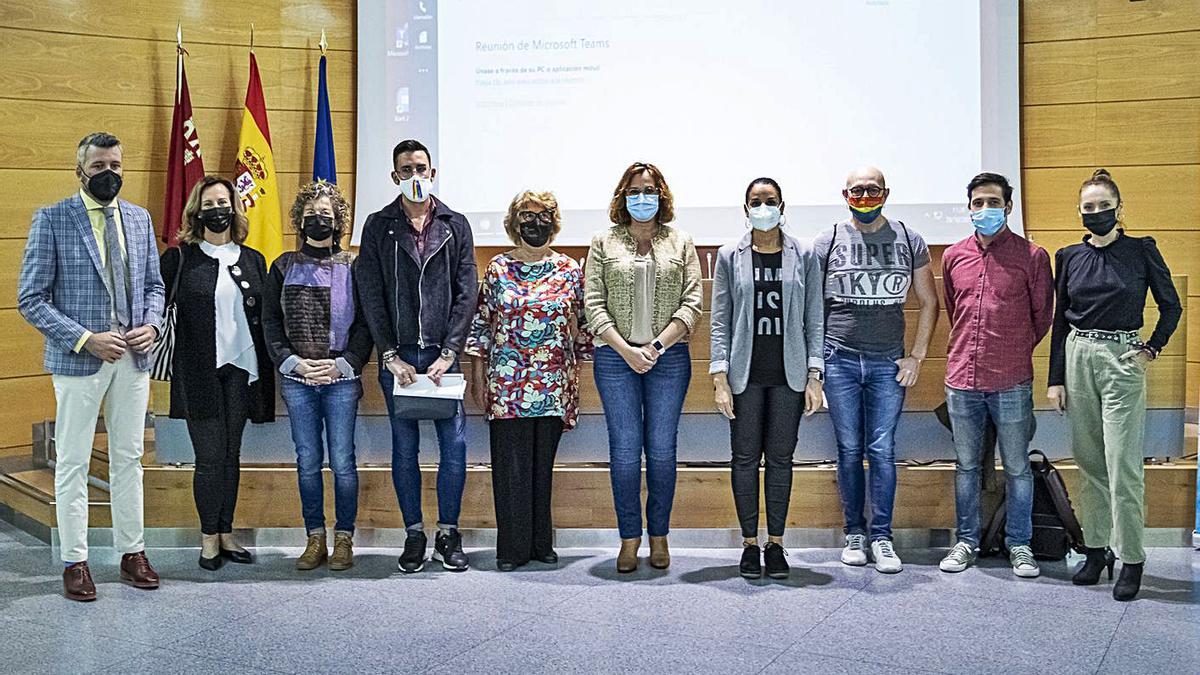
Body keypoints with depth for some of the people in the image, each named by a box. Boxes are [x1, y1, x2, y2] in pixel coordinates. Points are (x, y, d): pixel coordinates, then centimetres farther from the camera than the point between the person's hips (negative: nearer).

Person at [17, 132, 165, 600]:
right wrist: (84, 339, -17)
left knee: (128, 458, 12)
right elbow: (31, 299, -8)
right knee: (73, 462, 4)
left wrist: (151, 325, -4)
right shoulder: (52, 219, -5)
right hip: (79, 359, -4)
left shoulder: (139, 219, 9)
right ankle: (74, 562, 14)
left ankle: (131, 552, 22)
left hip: (133, 356, 4)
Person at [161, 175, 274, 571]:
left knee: (231, 454, 10)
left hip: (241, 368, 3)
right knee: (210, 457, -1)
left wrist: (266, 371, 7)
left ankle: (226, 533, 19)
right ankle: (209, 537, 11)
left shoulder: (252, 260, 11)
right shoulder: (180, 258, 0)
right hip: (199, 371, -3)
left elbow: (264, 318, 12)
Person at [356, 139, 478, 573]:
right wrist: (390, 356, -7)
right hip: (397, 355, 0)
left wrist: (449, 353, -7)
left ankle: (448, 533, 13)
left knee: (454, 445, -1)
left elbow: (467, 292, 2)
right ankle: (414, 534, 17)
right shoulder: (378, 226, 6)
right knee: (404, 447, 6)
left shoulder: (455, 225, 7)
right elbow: (371, 295, 1)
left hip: (442, 353, 0)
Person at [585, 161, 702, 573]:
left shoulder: (680, 245, 11)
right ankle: (629, 538, 10)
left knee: (662, 449, 2)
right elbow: (593, 303, 2)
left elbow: (692, 303, 2)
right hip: (616, 357, 0)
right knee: (625, 448, 0)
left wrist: (658, 344, -10)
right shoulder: (604, 243, 9)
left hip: (669, 358, 0)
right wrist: (627, 350, -10)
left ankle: (659, 536, 14)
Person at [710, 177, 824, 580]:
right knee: (745, 458, 4)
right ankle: (750, 544, 15)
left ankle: (775, 543, 16)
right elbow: (720, 321, 2)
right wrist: (720, 378, -5)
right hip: (745, 374, 0)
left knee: (781, 459, 5)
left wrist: (814, 376, -2)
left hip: (788, 375, 0)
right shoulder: (730, 257, 4)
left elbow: (814, 320, 4)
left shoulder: (803, 257, 5)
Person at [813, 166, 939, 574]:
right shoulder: (827, 242, 5)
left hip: (889, 364, 1)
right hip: (840, 361, 0)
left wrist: (917, 356, 6)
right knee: (849, 450, 5)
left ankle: (881, 537, 8)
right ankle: (854, 532, 16)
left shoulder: (909, 241, 8)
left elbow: (929, 302, 13)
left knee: (882, 451, 0)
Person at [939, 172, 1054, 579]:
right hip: (962, 378, 3)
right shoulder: (953, 257, 7)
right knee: (966, 465, 12)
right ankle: (967, 542, 23)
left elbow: (1043, 314, 7)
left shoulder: (1032, 256, -3)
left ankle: (1019, 545, 19)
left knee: (1017, 468, 6)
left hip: (1011, 382, -3)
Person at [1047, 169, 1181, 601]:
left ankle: (1131, 559, 4)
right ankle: (1096, 549, 19)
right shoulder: (1069, 257, 8)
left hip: (1122, 359, -4)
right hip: (1078, 358, 4)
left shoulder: (1141, 250, -1)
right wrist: (1056, 379, 8)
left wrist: (1151, 349, -3)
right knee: (1088, 462, 9)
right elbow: (1060, 320, 10)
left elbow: (1171, 307, 8)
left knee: (1122, 465, -6)